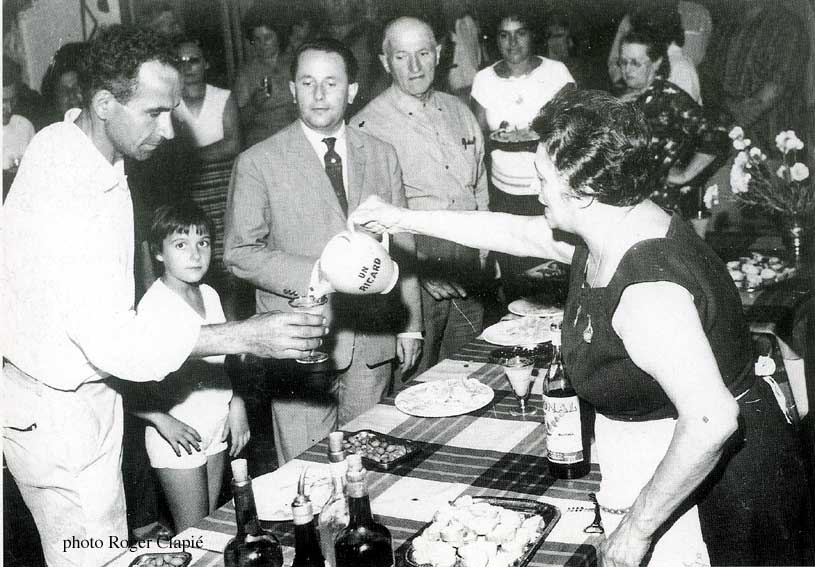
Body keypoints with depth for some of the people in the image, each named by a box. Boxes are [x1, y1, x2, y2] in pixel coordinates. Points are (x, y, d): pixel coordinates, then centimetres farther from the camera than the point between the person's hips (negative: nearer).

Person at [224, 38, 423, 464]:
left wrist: (409, 325, 10)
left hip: (373, 340, 3)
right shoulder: (258, 163, -3)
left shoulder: (381, 156, 9)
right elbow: (239, 253, -4)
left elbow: (401, 245, 12)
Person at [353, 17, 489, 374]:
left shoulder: (458, 111, 10)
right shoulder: (367, 126, -9)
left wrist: (484, 252, 12)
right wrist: (421, 269, -14)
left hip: (468, 267, 5)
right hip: (413, 268, -5)